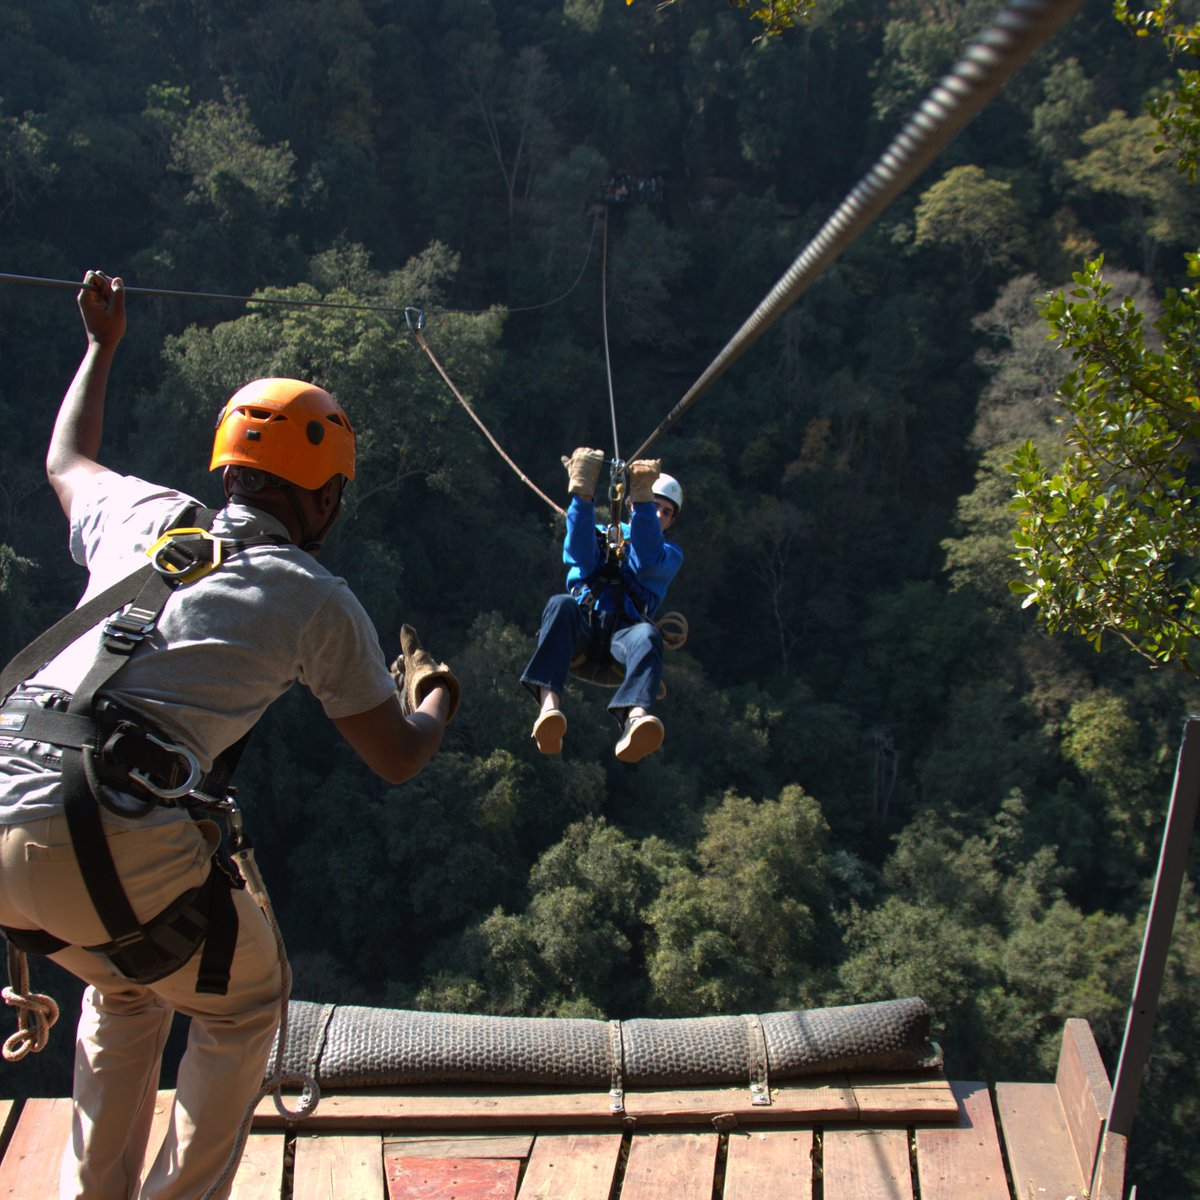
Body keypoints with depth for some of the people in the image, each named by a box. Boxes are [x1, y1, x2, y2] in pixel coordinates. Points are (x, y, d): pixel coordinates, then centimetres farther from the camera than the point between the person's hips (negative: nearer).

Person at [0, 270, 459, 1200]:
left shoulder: (144, 518, 19)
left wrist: (102, 344, 58)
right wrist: (436, 702, 38)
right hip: (121, 849, -6)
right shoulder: (316, 600, 6)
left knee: (124, 993, 32)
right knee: (244, 1001, 22)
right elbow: (398, 760, 15)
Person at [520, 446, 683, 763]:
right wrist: (583, 496, -11)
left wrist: (641, 501, -12)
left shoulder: (670, 554, 26)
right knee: (561, 604, -35)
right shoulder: (600, 535, 28)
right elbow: (581, 556, 1)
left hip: (622, 631, 0)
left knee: (647, 634, -36)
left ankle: (634, 719, -65)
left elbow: (646, 561, -1)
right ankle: (549, 707, -56)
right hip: (581, 624, 0)